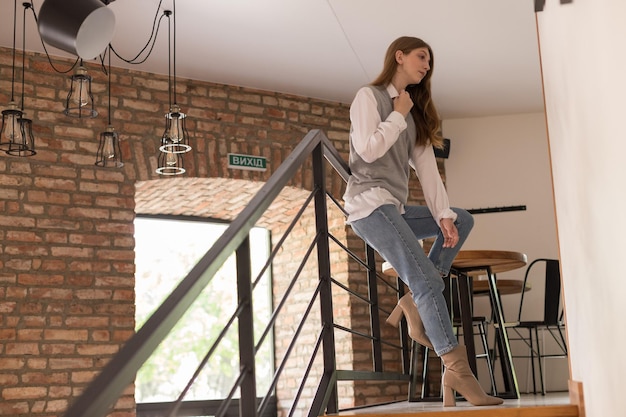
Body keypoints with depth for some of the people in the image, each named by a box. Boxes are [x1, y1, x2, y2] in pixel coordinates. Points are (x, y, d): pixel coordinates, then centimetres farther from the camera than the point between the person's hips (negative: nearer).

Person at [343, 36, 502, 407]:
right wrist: (398, 115, -5)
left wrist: (443, 215, -1)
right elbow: (367, 149, -17)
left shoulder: (415, 111, 20)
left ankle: (414, 302, 1)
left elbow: (426, 166, 9)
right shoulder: (369, 96, -1)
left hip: (394, 208, 9)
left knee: (462, 221, 13)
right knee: (428, 280, -17)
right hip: (370, 204, -9)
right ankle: (457, 371, -16)